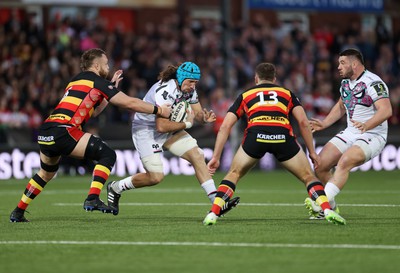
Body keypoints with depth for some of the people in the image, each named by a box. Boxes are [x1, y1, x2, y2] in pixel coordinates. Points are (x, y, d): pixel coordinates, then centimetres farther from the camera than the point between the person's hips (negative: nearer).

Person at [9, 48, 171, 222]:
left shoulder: (76, 81, 29)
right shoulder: (97, 81, 4)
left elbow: (94, 111, 38)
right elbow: (129, 103, 0)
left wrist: (112, 86, 38)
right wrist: (158, 110, 9)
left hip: (44, 134, 9)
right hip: (63, 131, -9)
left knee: (46, 173, 31)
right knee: (107, 155, -4)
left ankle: (18, 213, 34)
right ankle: (92, 199, -18)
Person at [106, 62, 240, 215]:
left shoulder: (189, 89, -5)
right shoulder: (165, 91, -31)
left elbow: (198, 113, 4)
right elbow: (161, 126, -34)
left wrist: (205, 118, -20)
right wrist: (187, 124, -23)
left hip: (170, 128, 8)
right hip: (146, 129, -8)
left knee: (197, 156, -6)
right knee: (156, 177, -13)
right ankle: (115, 188, 10)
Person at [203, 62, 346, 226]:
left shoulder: (245, 95, 31)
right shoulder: (286, 93, 31)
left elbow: (225, 127, 24)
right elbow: (303, 122, 18)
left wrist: (216, 157, 25)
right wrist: (312, 152, 24)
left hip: (255, 134, 0)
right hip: (283, 136, 0)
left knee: (233, 175, 22)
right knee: (308, 177, 17)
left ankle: (212, 215, 7)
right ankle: (328, 211, -4)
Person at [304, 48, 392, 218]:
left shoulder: (373, 83, -17)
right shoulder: (346, 82, 10)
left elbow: (386, 110, -30)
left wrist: (367, 125, -44)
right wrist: (324, 124, 17)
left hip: (372, 136, -9)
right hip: (350, 134, 9)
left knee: (344, 162, -32)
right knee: (320, 165, -4)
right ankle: (331, 207, 12)